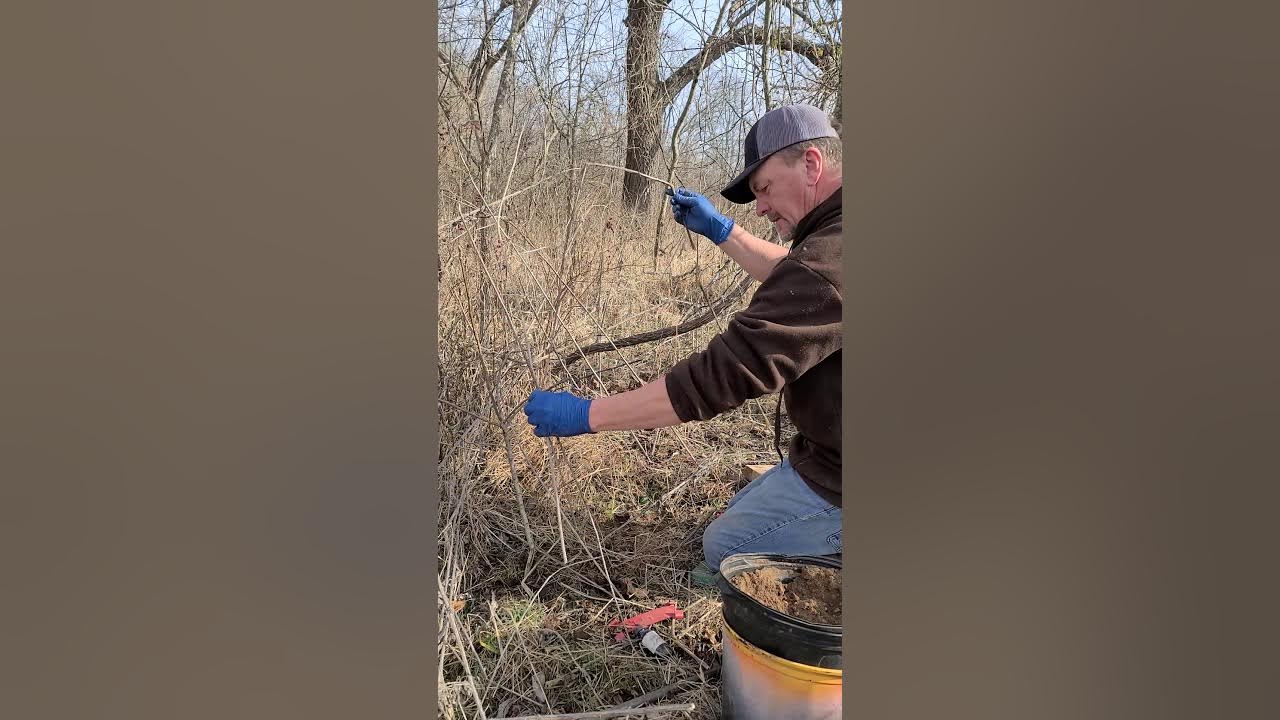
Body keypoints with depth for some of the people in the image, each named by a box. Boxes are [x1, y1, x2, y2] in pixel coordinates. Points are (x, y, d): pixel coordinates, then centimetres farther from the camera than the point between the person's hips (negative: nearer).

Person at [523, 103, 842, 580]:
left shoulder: (827, 260, -30)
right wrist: (720, 231, 20)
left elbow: (722, 375, -31)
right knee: (741, 514, 26)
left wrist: (586, 416, -23)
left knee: (722, 548, 7)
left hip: (833, 480, -10)